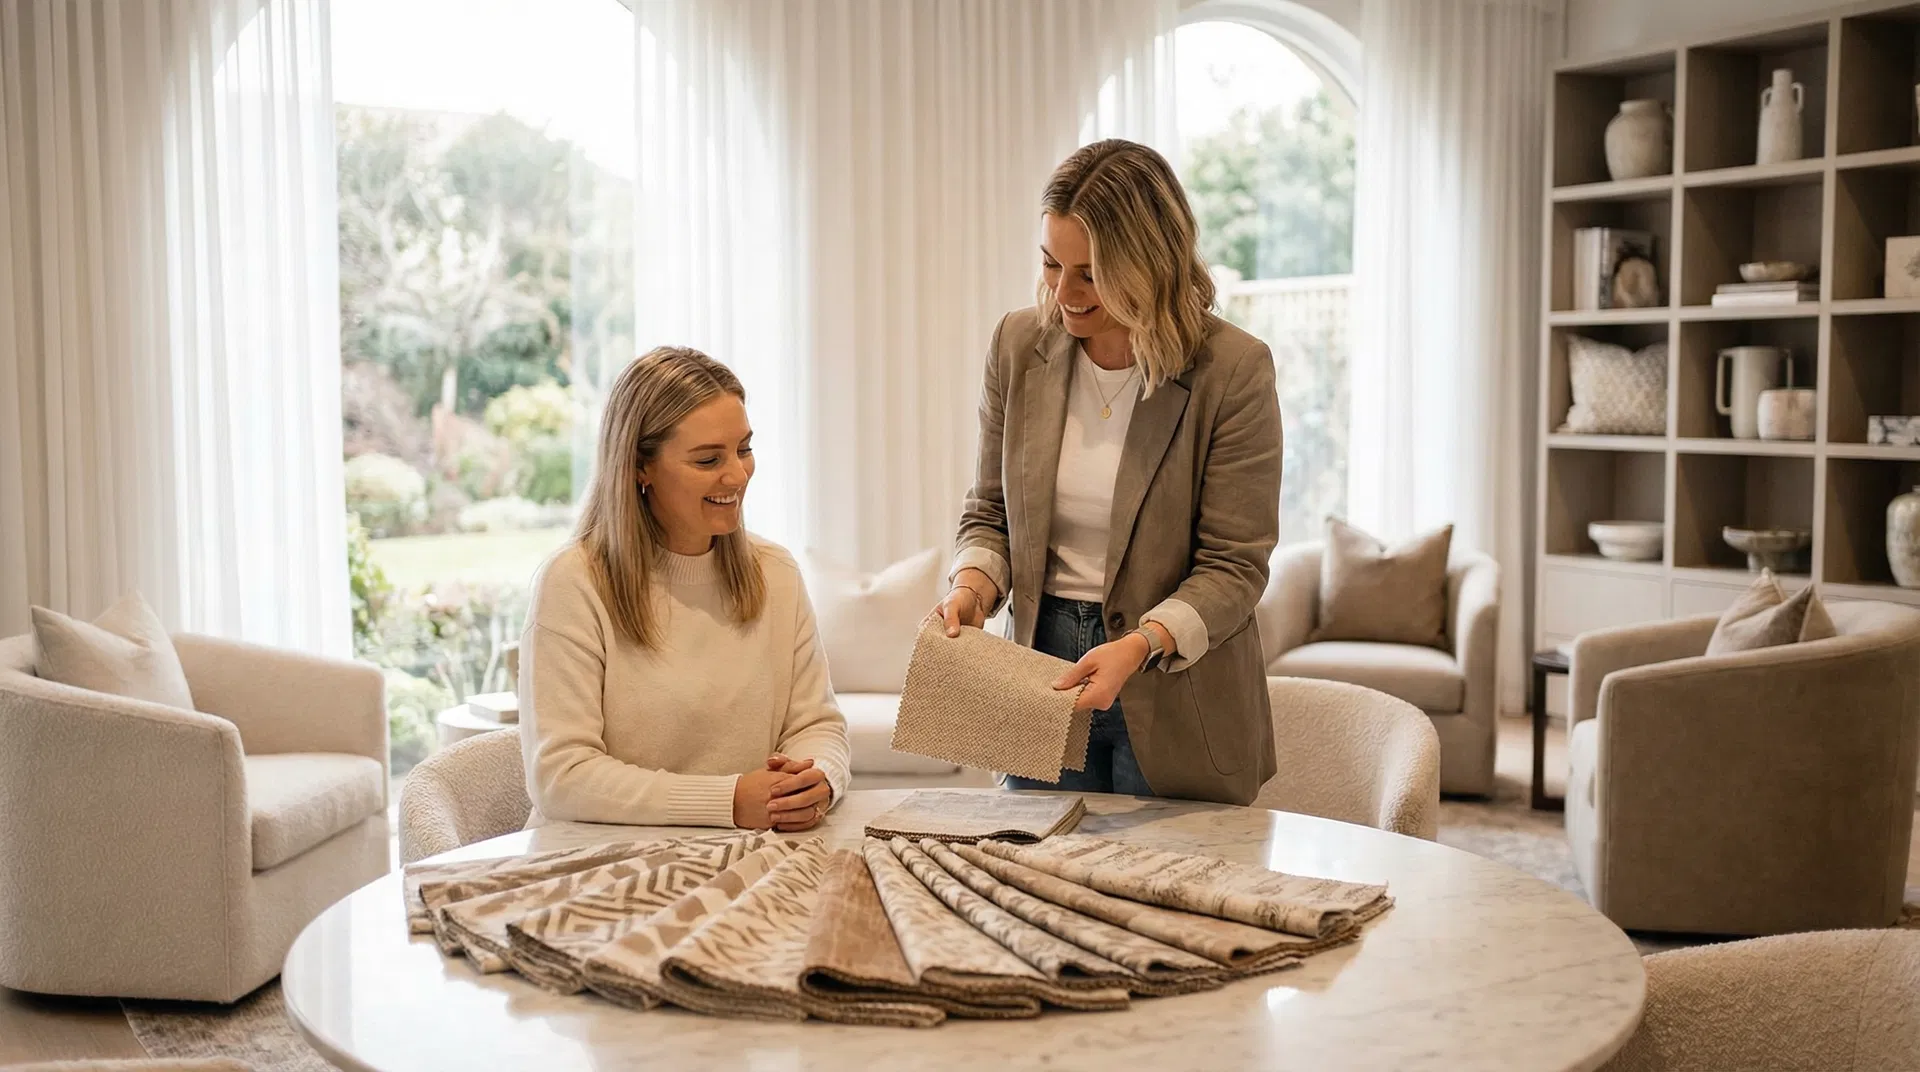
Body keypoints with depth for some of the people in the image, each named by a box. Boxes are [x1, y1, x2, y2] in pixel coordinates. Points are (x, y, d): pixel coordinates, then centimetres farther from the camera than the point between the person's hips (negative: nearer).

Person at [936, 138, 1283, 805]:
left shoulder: (1233, 369, -15)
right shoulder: (1018, 344, -2)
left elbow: (1234, 566, -13)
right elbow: (990, 512, 8)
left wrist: (1139, 645, -28)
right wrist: (972, 585, -12)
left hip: (1176, 705, -3)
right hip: (1042, 672, 4)